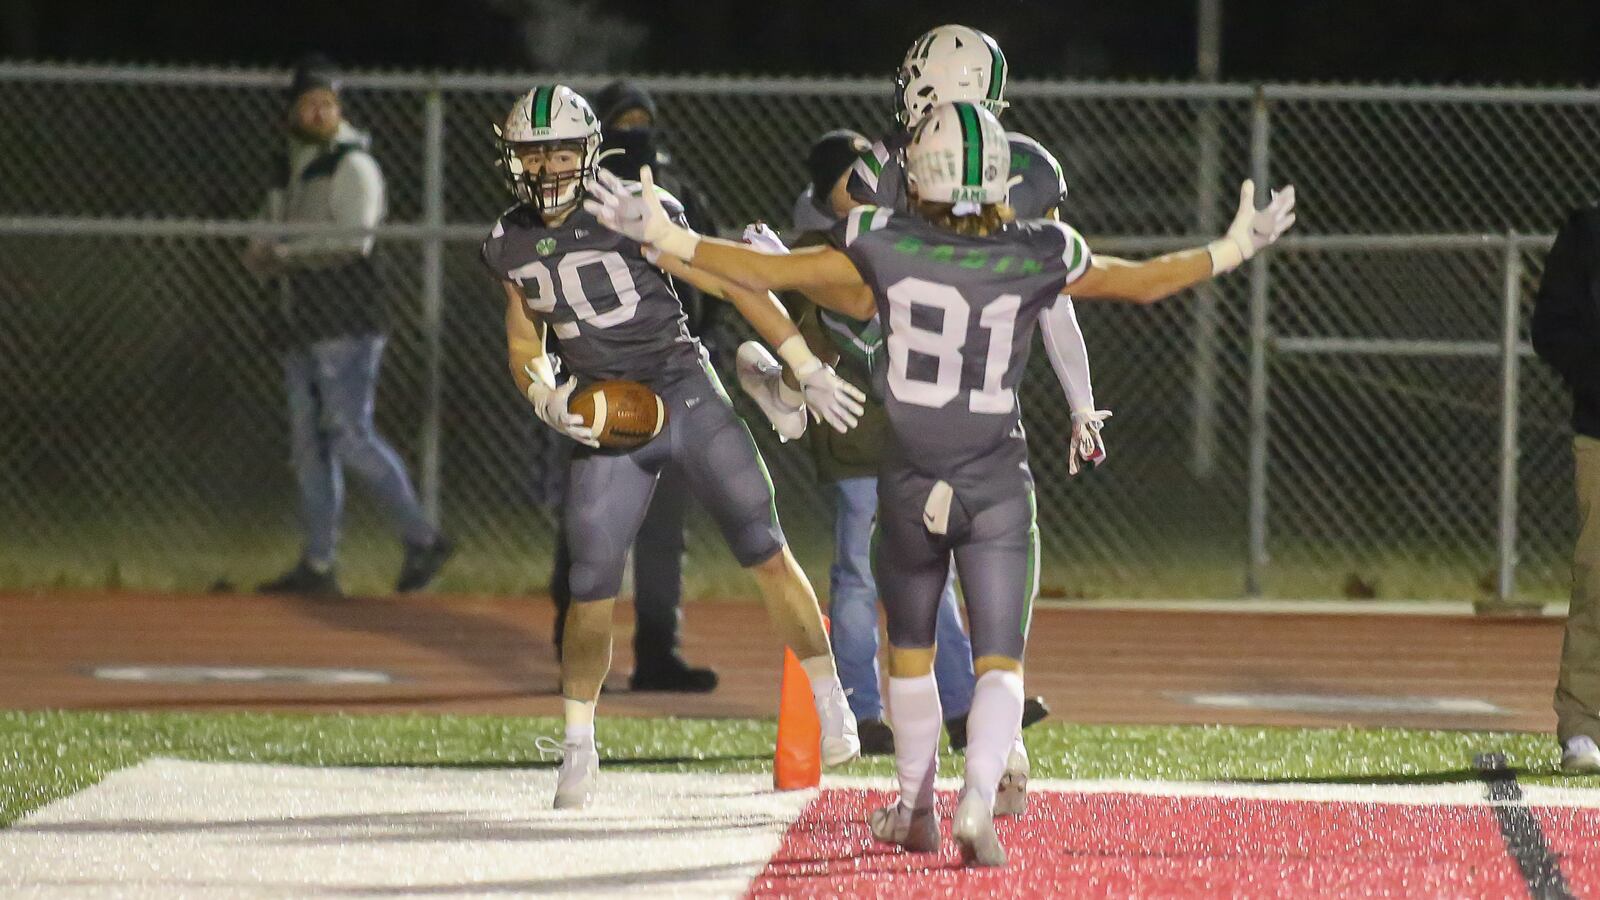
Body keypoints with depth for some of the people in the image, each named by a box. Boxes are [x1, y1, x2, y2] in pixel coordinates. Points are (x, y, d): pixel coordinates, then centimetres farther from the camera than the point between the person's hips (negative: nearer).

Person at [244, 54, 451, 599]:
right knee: (309, 445, 7)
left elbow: (354, 240, -18)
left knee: (350, 436, -14)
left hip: (346, 324, -9)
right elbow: (277, 241, 23)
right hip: (303, 327, 9)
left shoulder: (353, 166, -6)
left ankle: (421, 539, -8)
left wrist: (281, 254, -15)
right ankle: (318, 567, 9)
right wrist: (265, 257, -2)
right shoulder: (291, 171, 18)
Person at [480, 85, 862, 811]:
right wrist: (547, 399, -7)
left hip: (687, 396, -3)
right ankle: (579, 747, 14)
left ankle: (832, 711, 2)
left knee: (765, 552, -7)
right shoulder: (510, 246, 4)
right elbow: (525, 348, 16)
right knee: (591, 591, -1)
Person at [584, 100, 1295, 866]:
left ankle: (915, 805, 30)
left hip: (910, 489, 1)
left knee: (910, 653, 21)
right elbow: (1143, 282, 6)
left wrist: (667, 238, 6)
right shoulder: (1038, 257, -7)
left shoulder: (881, 248, -10)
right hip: (999, 492, -1)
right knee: (1000, 662, 1)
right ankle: (977, 796, -22)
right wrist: (1233, 249, 21)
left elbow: (768, 272, -5)